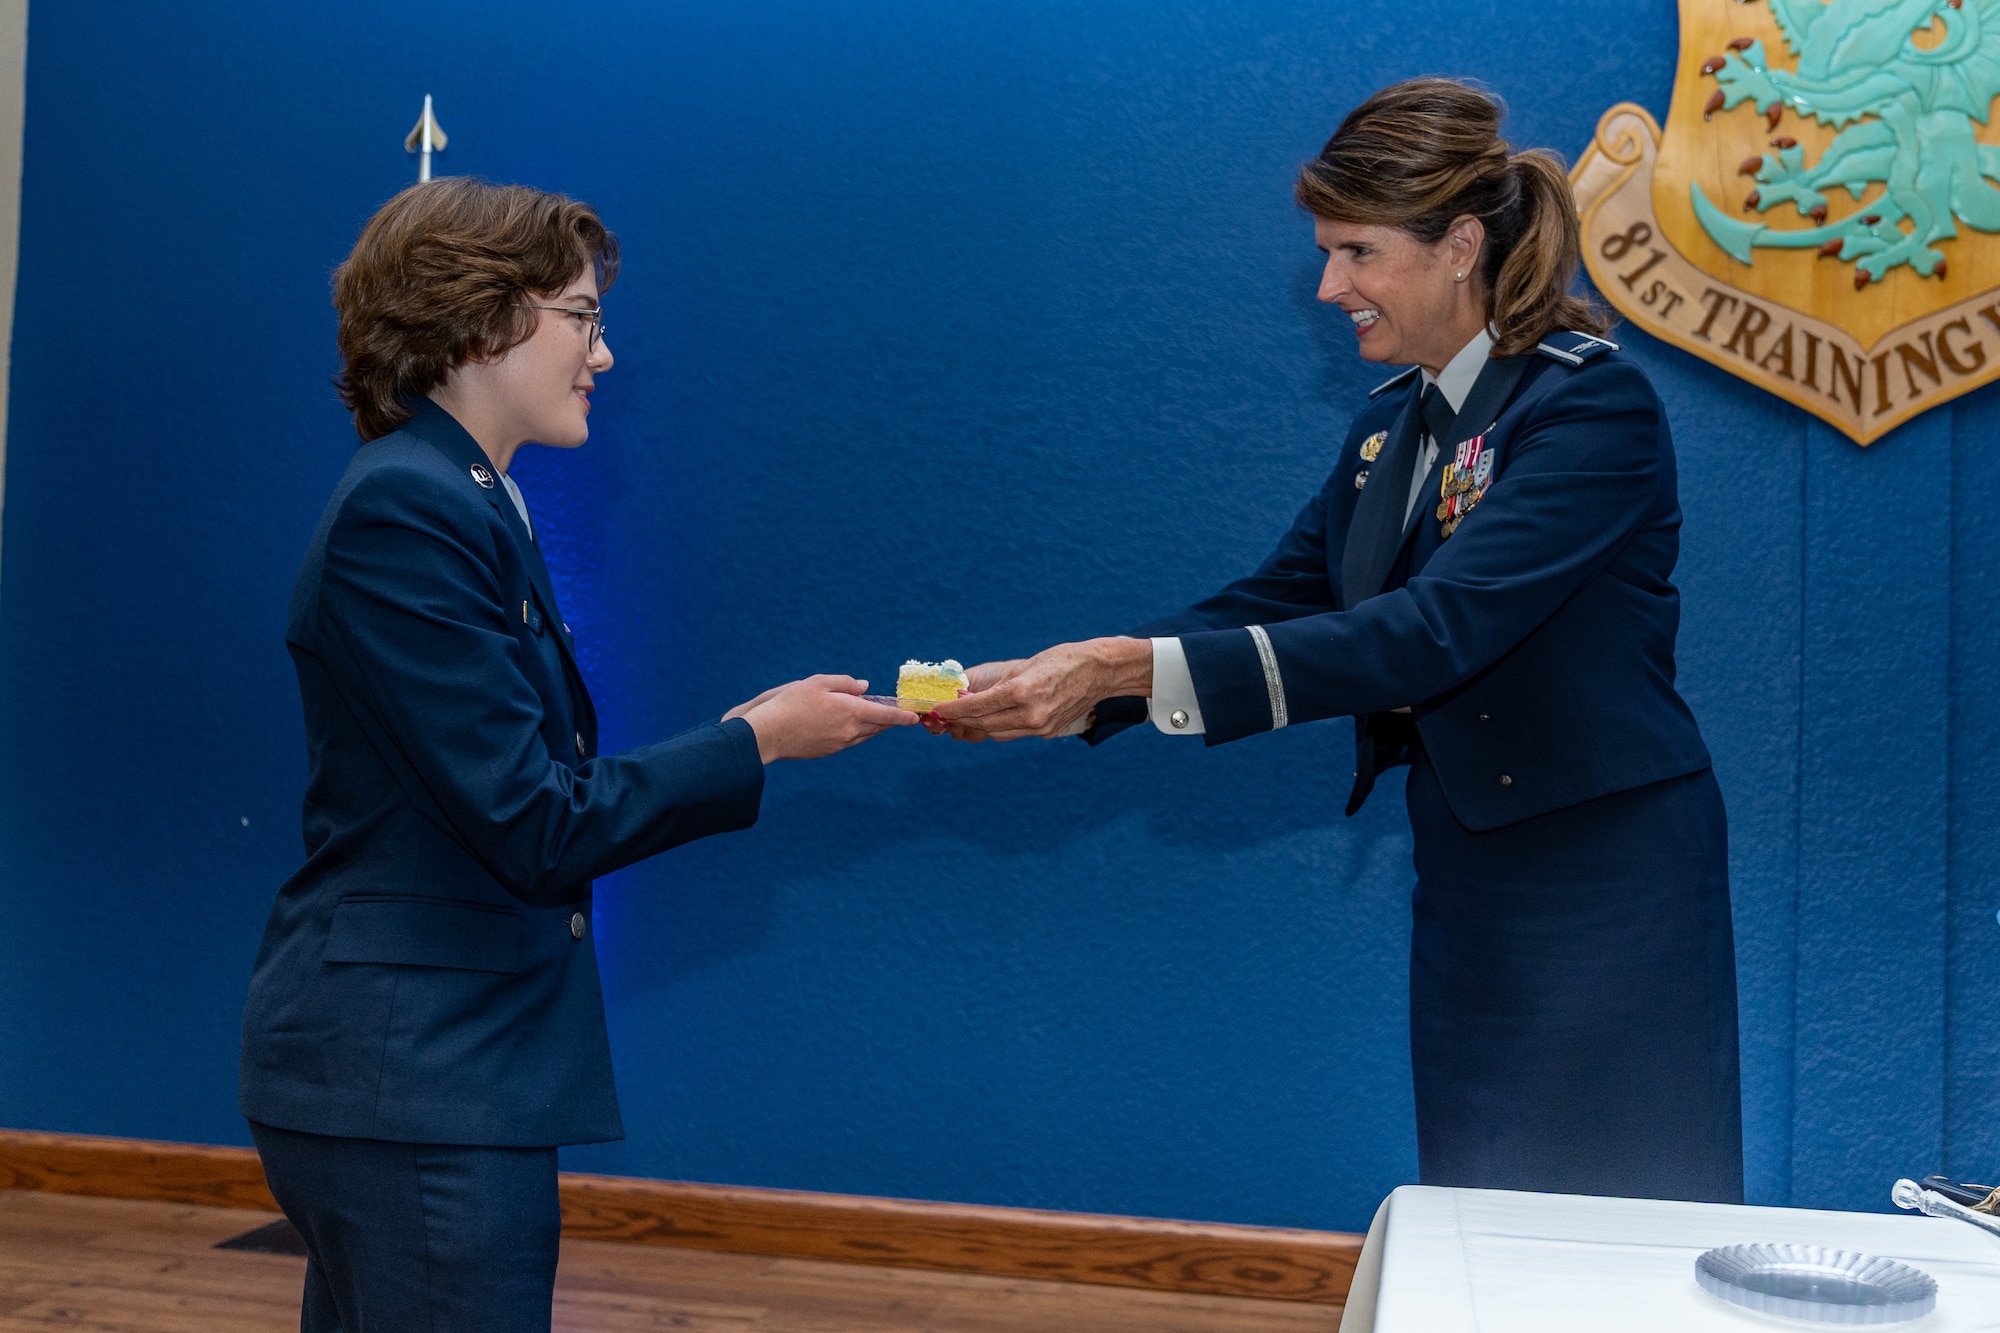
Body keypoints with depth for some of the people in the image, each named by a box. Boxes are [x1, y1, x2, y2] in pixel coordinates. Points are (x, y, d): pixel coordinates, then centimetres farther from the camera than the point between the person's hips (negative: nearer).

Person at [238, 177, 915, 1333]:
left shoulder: (471, 504, 12)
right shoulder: (406, 512, -17)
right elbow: (534, 827, -19)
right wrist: (755, 743, -11)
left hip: (443, 1069, 10)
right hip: (409, 1081, -10)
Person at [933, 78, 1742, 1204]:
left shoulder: (1593, 402, -17)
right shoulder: (1392, 428, 9)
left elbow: (1431, 634, -27)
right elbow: (1270, 607, 8)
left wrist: (1131, 667, -32)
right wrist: (1052, 685, -7)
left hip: (1608, 896, -7)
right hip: (1467, 884, 8)